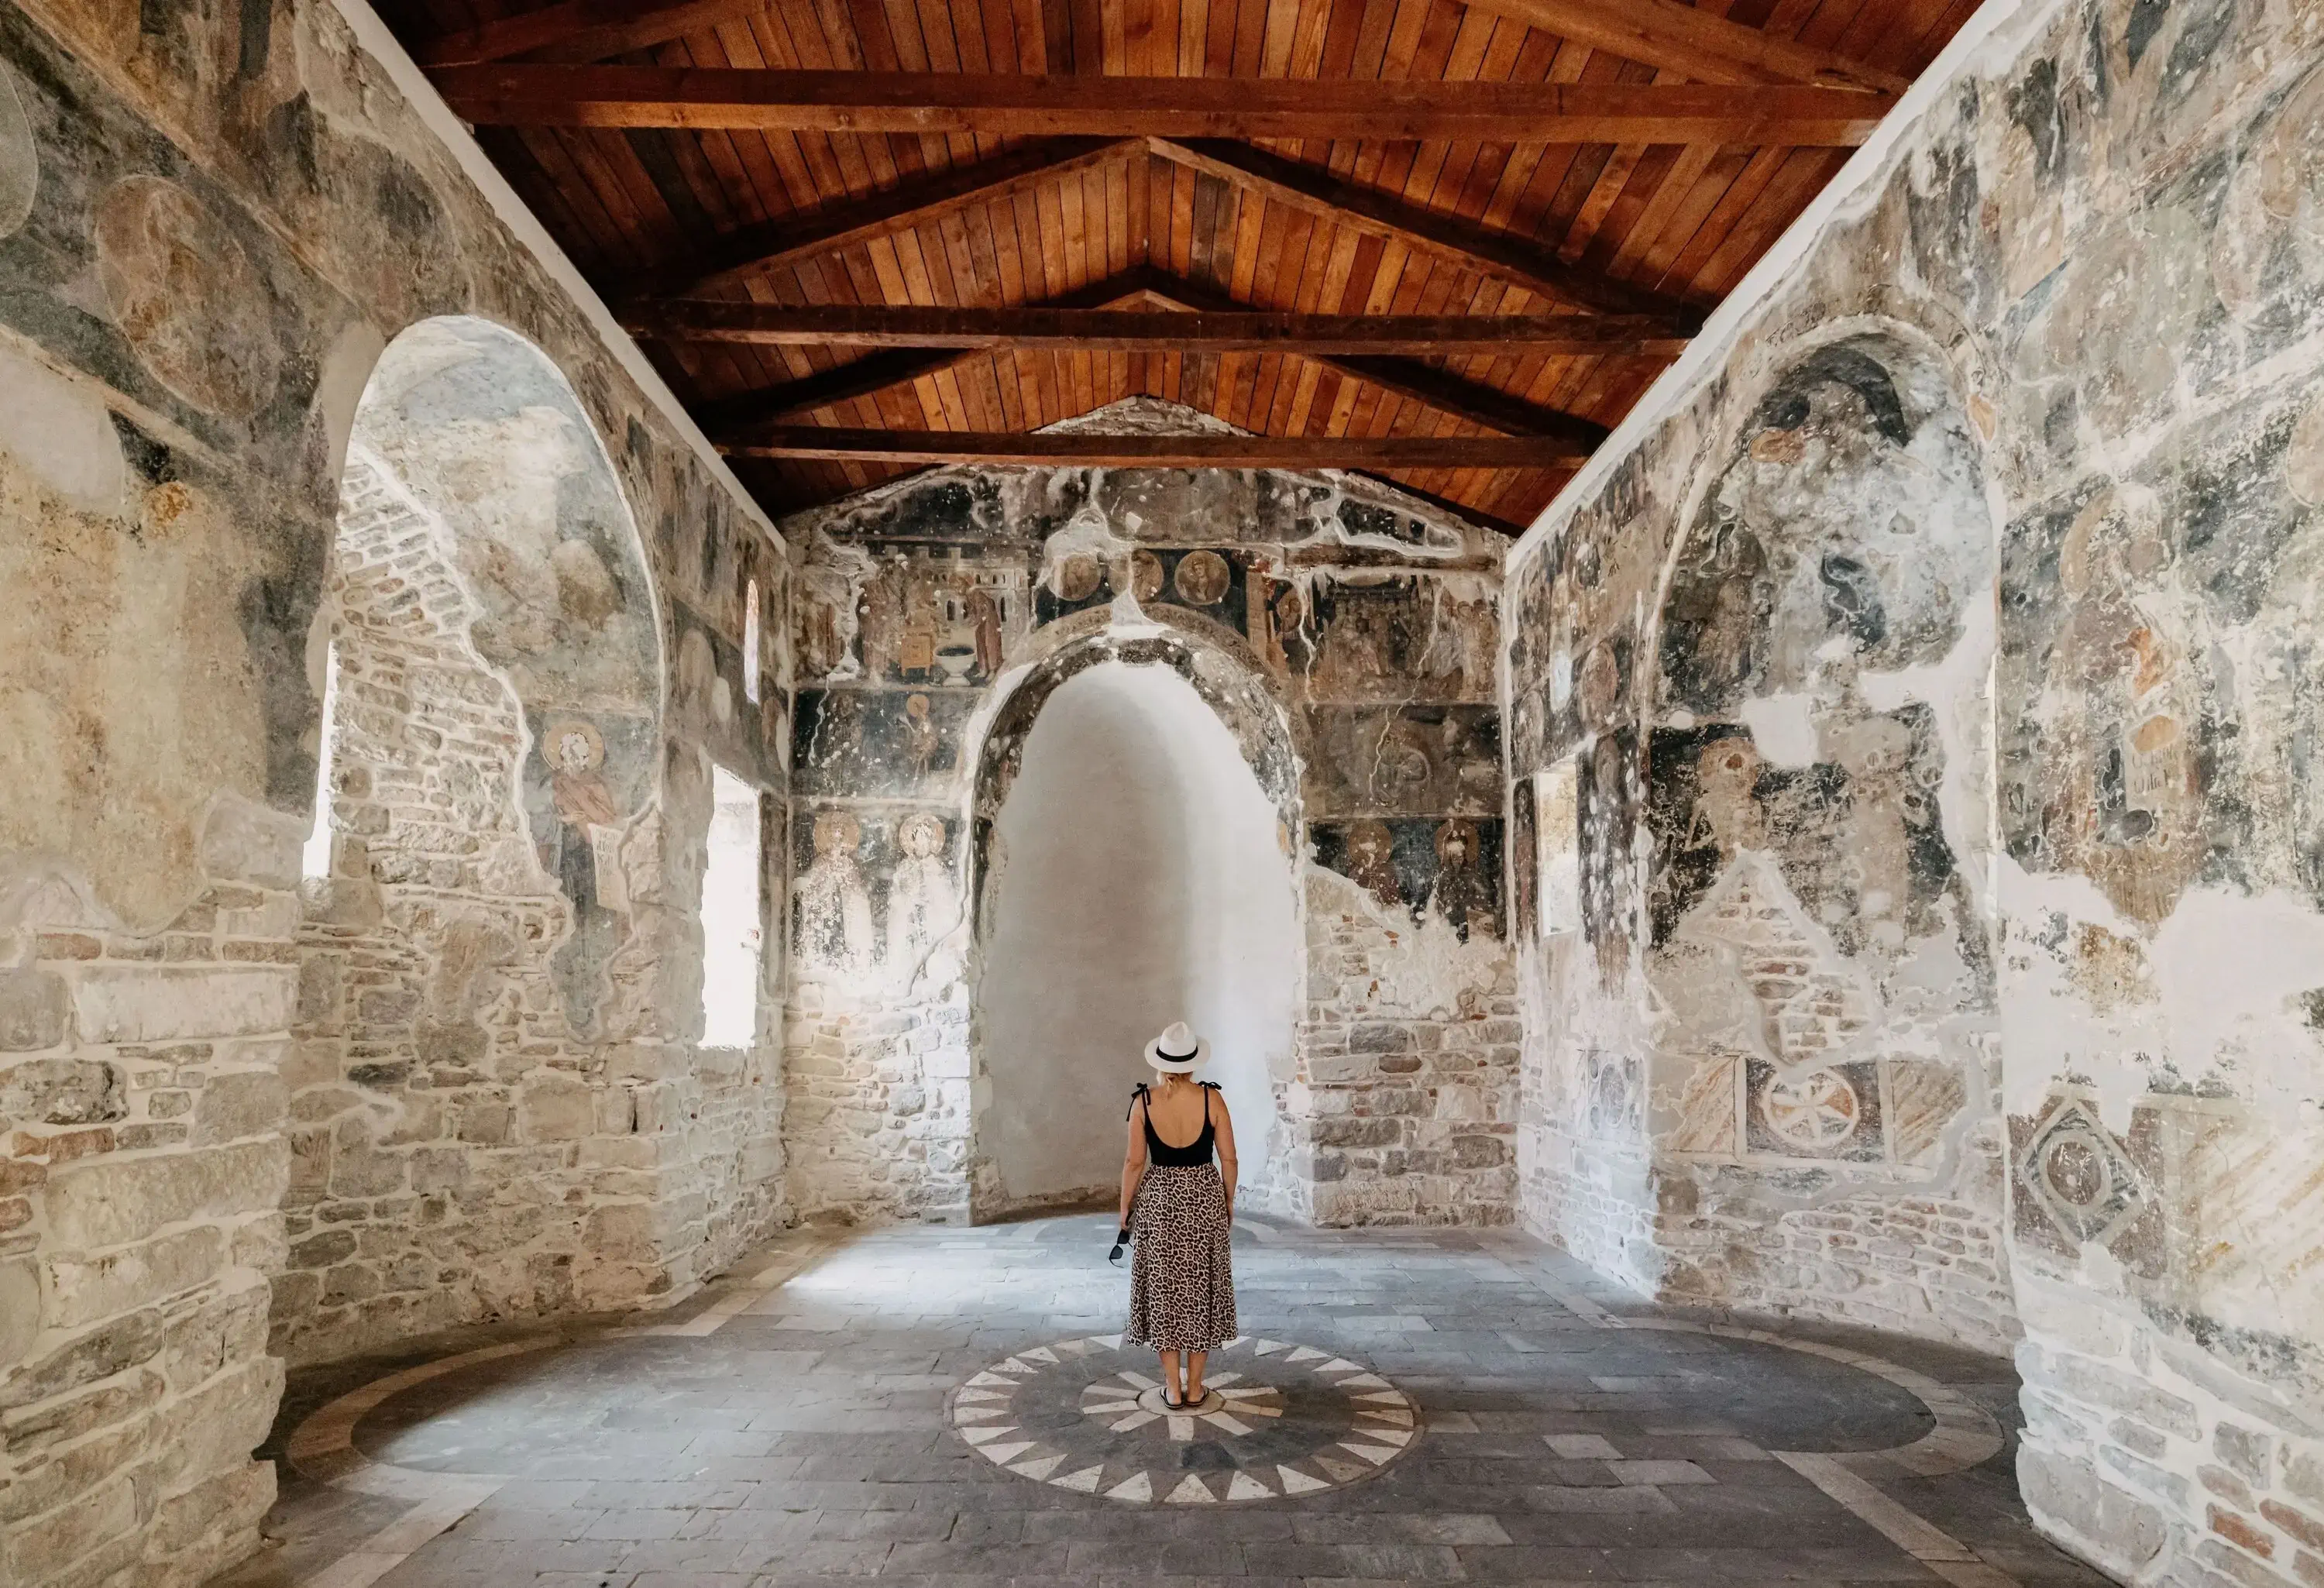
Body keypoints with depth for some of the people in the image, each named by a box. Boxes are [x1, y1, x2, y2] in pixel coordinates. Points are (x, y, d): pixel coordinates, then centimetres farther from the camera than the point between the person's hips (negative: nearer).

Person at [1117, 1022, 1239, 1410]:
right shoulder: (1210, 1098, -10)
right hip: (1205, 1197, 0)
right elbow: (1228, 1158, -5)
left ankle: (1173, 1387, 14)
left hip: (1158, 1200, 0)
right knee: (1200, 1289, 11)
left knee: (1164, 1290, 10)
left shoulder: (1144, 1101, -10)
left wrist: (1125, 1207, 6)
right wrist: (1229, 1202, 9)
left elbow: (1134, 1161, -6)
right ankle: (1195, 1386, 18)